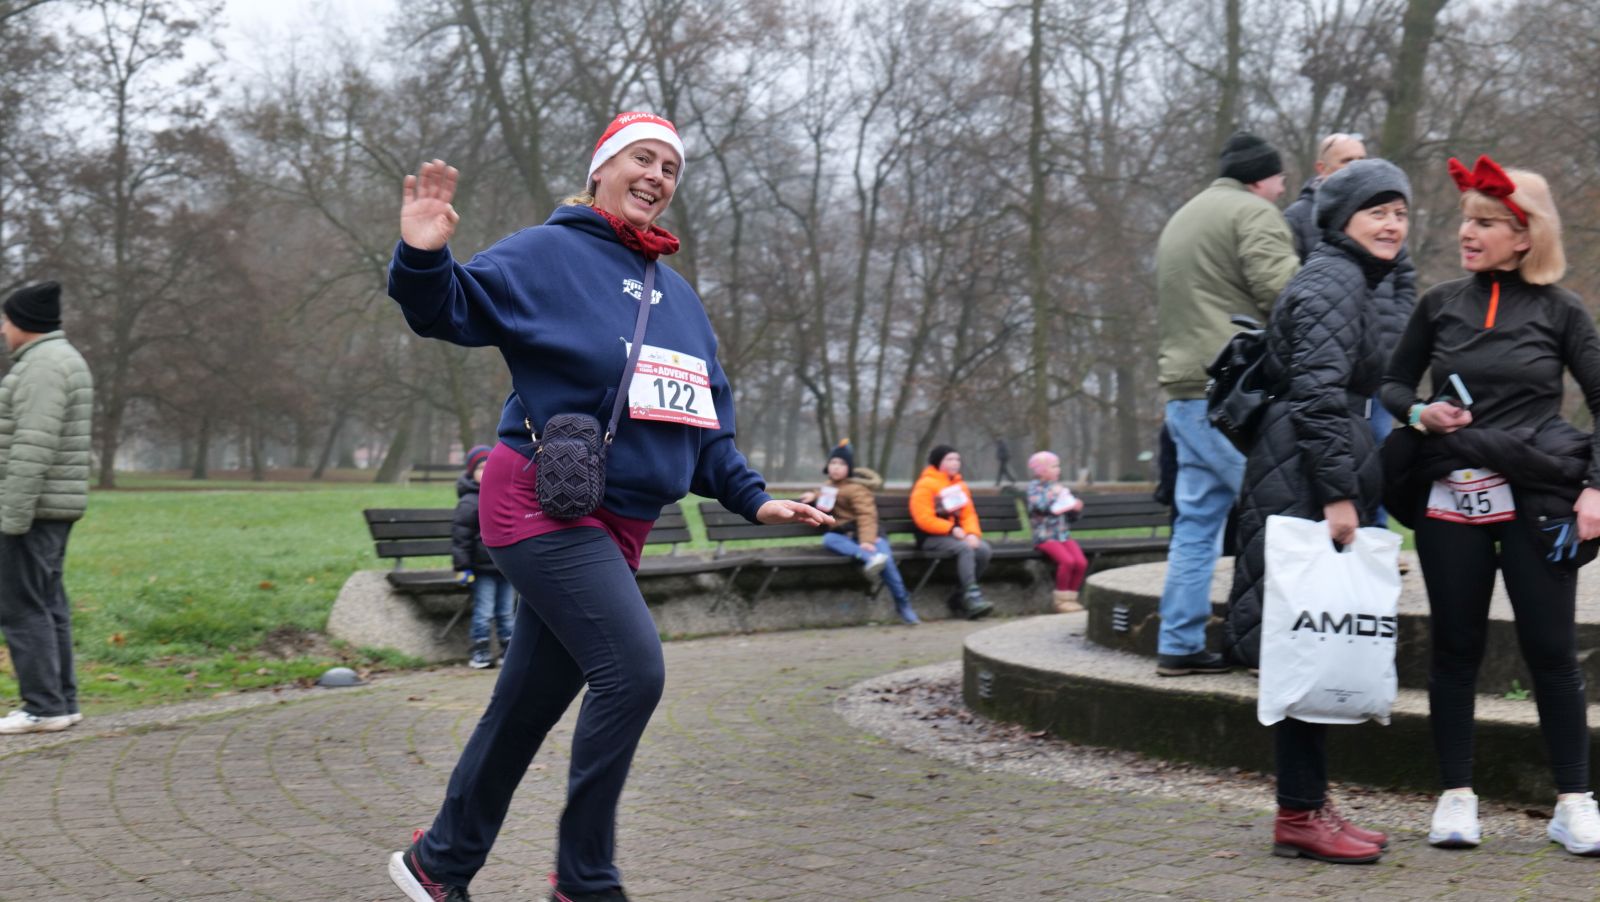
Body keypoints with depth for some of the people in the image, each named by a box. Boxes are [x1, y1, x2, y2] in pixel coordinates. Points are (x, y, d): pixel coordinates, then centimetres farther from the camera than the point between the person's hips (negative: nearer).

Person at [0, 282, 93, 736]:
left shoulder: (43, 365, -18)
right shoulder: (58, 362, 16)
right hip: (50, 506, 10)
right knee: (46, 604, 10)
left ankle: (43, 707, -3)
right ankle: (60, 703, 11)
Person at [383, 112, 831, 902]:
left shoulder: (677, 295, 18)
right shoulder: (547, 254, -3)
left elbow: (705, 426, 20)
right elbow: (451, 310, -11)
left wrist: (752, 498, 10)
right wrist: (424, 258, -31)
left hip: (617, 526, 8)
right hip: (544, 504, -8)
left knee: (528, 704, 12)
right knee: (633, 669, -20)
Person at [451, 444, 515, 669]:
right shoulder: (469, 503, -9)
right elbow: (459, 537, -10)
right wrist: (462, 566, -13)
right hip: (483, 568, -6)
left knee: (507, 611, 11)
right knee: (484, 612, -2)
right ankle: (480, 652, 6)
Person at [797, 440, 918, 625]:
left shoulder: (856, 488, -6)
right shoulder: (831, 485, 17)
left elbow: (866, 515, -16)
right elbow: (825, 496, 40)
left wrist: (866, 540, -30)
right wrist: (814, 496, 16)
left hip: (865, 534, -5)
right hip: (843, 536, 5)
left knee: (884, 557, -30)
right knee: (828, 539, -31)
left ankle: (902, 602, -16)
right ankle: (869, 558, -52)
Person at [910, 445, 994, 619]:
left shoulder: (959, 485, 19)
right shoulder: (925, 485, -5)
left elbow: (969, 513, 14)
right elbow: (924, 519, -13)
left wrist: (972, 533, -7)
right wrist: (952, 529, -15)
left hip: (956, 535, 7)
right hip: (931, 539, -7)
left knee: (984, 550, -20)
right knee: (965, 548, -33)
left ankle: (958, 597, -11)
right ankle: (972, 598, -37)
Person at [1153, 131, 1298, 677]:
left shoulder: (1181, 219, 27)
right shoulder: (1253, 213, -4)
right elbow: (1280, 288, -16)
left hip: (1185, 393, 9)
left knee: (1197, 520, 10)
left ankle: (1179, 645, 10)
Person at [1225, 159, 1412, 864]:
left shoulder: (1351, 282, 23)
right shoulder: (1334, 283, -10)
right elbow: (1319, 393, -20)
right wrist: (1339, 493, -22)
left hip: (1307, 484, 11)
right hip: (1307, 486, -11)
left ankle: (1308, 807, 16)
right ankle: (1300, 816, -3)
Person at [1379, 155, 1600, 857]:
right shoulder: (1440, 305, 7)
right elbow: (1393, 384, 16)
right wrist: (1418, 413, -6)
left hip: (1534, 500, -2)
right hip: (1449, 501, 2)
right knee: (1454, 647, 6)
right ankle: (1456, 796, 16)